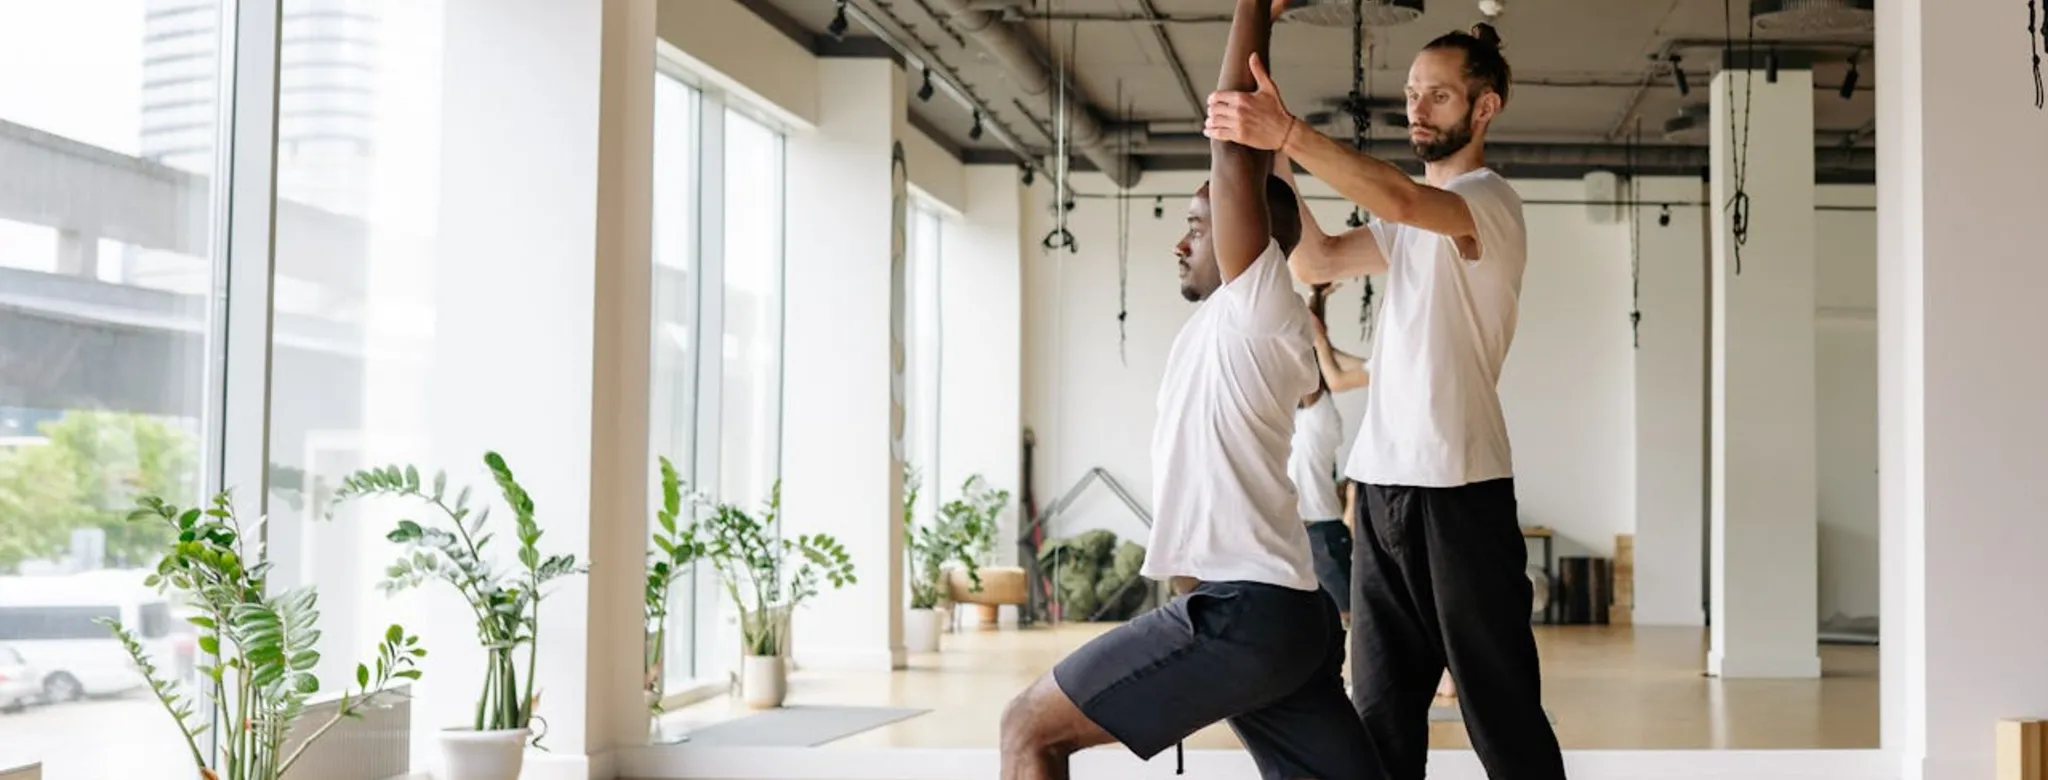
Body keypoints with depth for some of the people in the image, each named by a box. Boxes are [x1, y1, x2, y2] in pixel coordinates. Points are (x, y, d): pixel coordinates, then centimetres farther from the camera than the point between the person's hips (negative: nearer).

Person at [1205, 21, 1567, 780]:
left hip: (1458, 487, -8)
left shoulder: (1490, 200, -6)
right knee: (1380, 710, 8)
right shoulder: (1412, 221, 20)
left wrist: (1287, 133, -35)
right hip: (1382, 485, 8)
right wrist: (1273, 161, -1)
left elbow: (1398, 197, -26)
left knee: (1500, 704, -3)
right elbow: (1313, 261, 12)